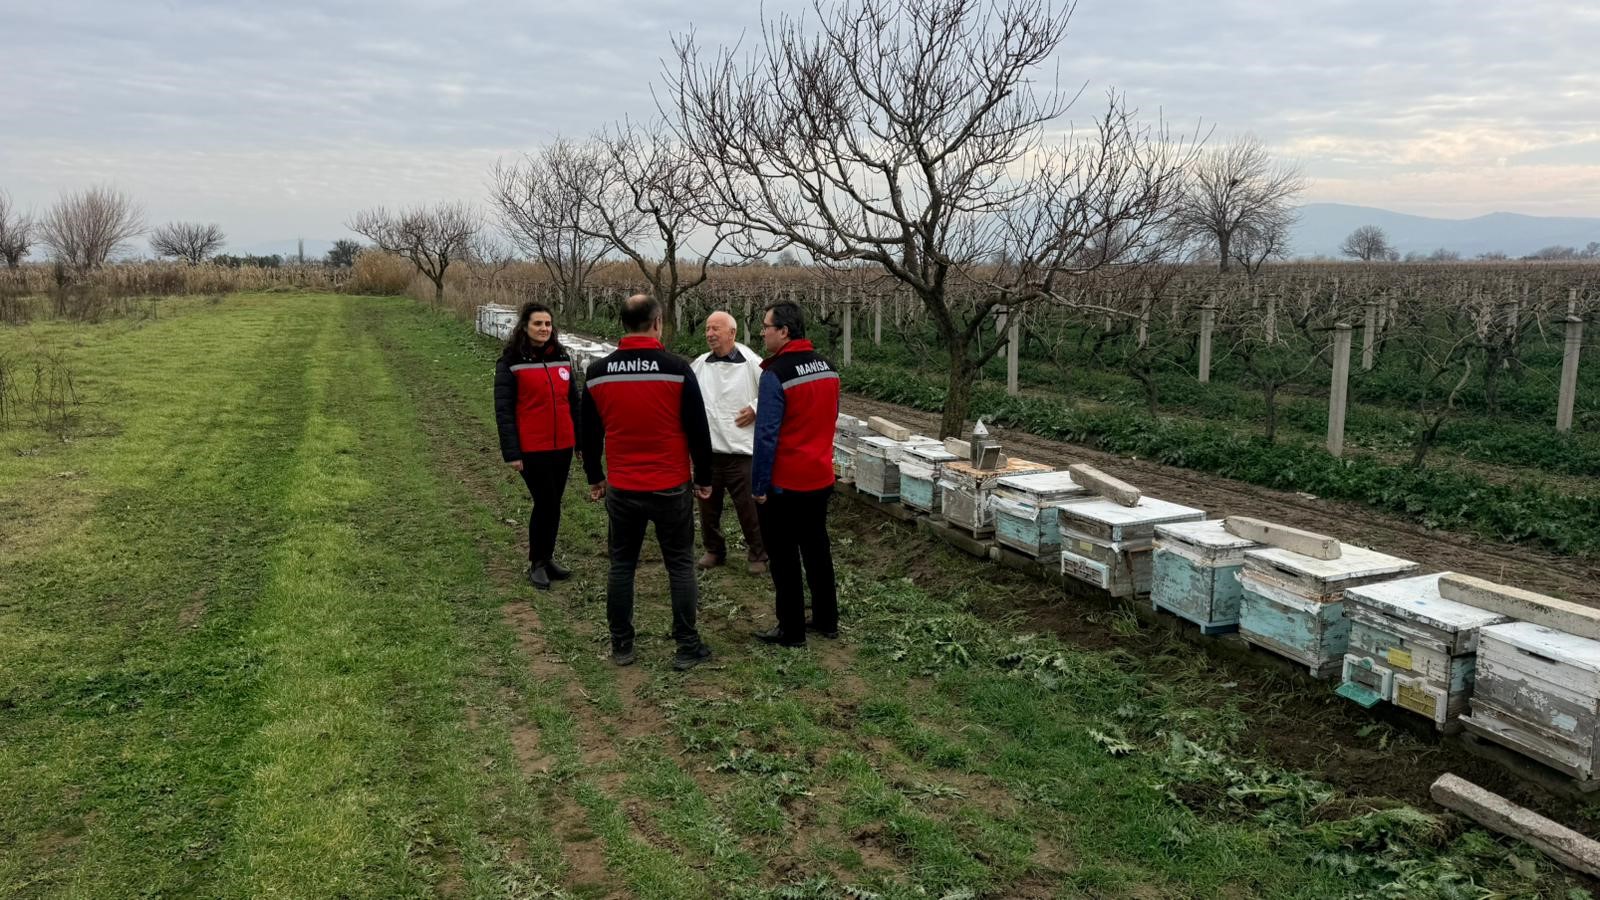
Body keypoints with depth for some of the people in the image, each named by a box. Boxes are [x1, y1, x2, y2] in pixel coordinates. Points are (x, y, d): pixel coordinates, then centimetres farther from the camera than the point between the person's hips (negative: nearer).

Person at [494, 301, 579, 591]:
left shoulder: (561, 357, 7)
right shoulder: (511, 362, -7)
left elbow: (573, 400, 14)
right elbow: (503, 410, -8)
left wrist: (581, 437, 10)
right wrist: (511, 452, -13)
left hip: (562, 445, 5)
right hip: (532, 448, -5)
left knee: (552, 503, 13)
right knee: (547, 503, -3)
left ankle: (547, 558, 27)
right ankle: (536, 563, 14)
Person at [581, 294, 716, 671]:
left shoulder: (597, 372, -1)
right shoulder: (677, 369, -11)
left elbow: (590, 434, 8)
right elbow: (698, 430, -7)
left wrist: (594, 477, 21)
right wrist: (704, 478, 6)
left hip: (621, 488, 3)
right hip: (672, 487, -2)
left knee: (621, 565, 14)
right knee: (680, 565, 8)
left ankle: (621, 646, 21)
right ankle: (687, 647, 12)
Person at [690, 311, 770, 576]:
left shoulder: (752, 364, -10)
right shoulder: (699, 365, 5)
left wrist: (756, 409, -11)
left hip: (741, 450, -4)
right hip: (707, 450, 5)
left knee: (748, 507, 3)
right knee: (708, 505, 15)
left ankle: (757, 555, 18)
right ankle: (714, 550, 33)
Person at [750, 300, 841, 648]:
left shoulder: (776, 374, -19)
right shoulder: (827, 367, 4)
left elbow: (767, 436, -21)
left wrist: (758, 486, -13)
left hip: (783, 484, -7)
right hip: (820, 478, 7)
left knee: (783, 559, 5)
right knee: (817, 549, 19)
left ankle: (791, 631, 13)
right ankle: (826, 620, 28)